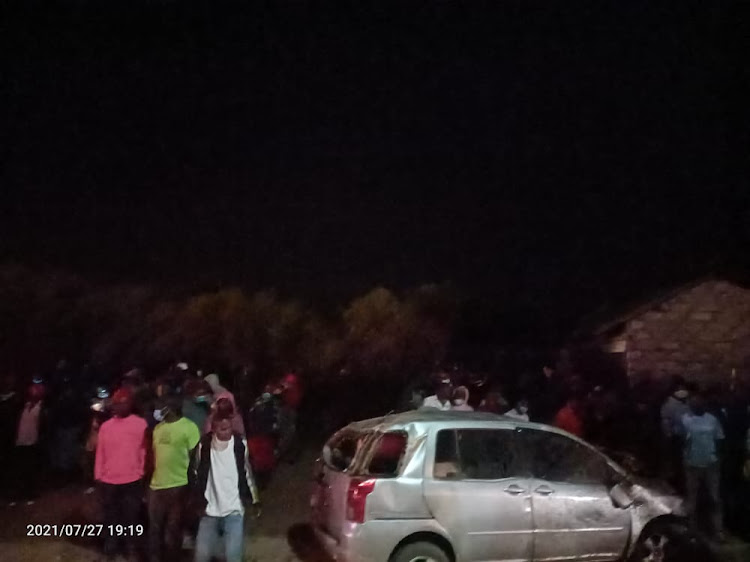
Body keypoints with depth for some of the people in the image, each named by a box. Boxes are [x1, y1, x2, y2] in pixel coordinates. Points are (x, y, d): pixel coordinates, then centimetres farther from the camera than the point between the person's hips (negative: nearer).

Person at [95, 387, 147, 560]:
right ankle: (110, 547, 23)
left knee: (130, 515, 6)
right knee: (110, 516, 11)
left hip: (132, 480, -2)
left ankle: (130, 545, 20)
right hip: (108, 480, 2)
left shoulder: (140, 424, -2)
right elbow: (100, 452, 8)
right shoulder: (106, 426, 6)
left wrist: (141, 473, -2)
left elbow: (144, 450, 0)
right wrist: (98, 476, 7)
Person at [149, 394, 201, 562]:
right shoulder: (158, 427, 10)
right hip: (157, 485, 6)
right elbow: (154, 454, 16)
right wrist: (149, 478, 12)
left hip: (178, 485, -6)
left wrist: (192, 486, -10)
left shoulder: (189, 427, -9)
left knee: (173, 529, 8)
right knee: (154, 528, 14)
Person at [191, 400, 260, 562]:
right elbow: (195, 473, 6)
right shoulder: (204, 444, -4)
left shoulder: (240, 444, -5)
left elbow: (248, 473, 4)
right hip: (210, 511, 1)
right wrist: (199, 501, 3)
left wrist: (254, 500, 6)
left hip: (234, 511, -1)